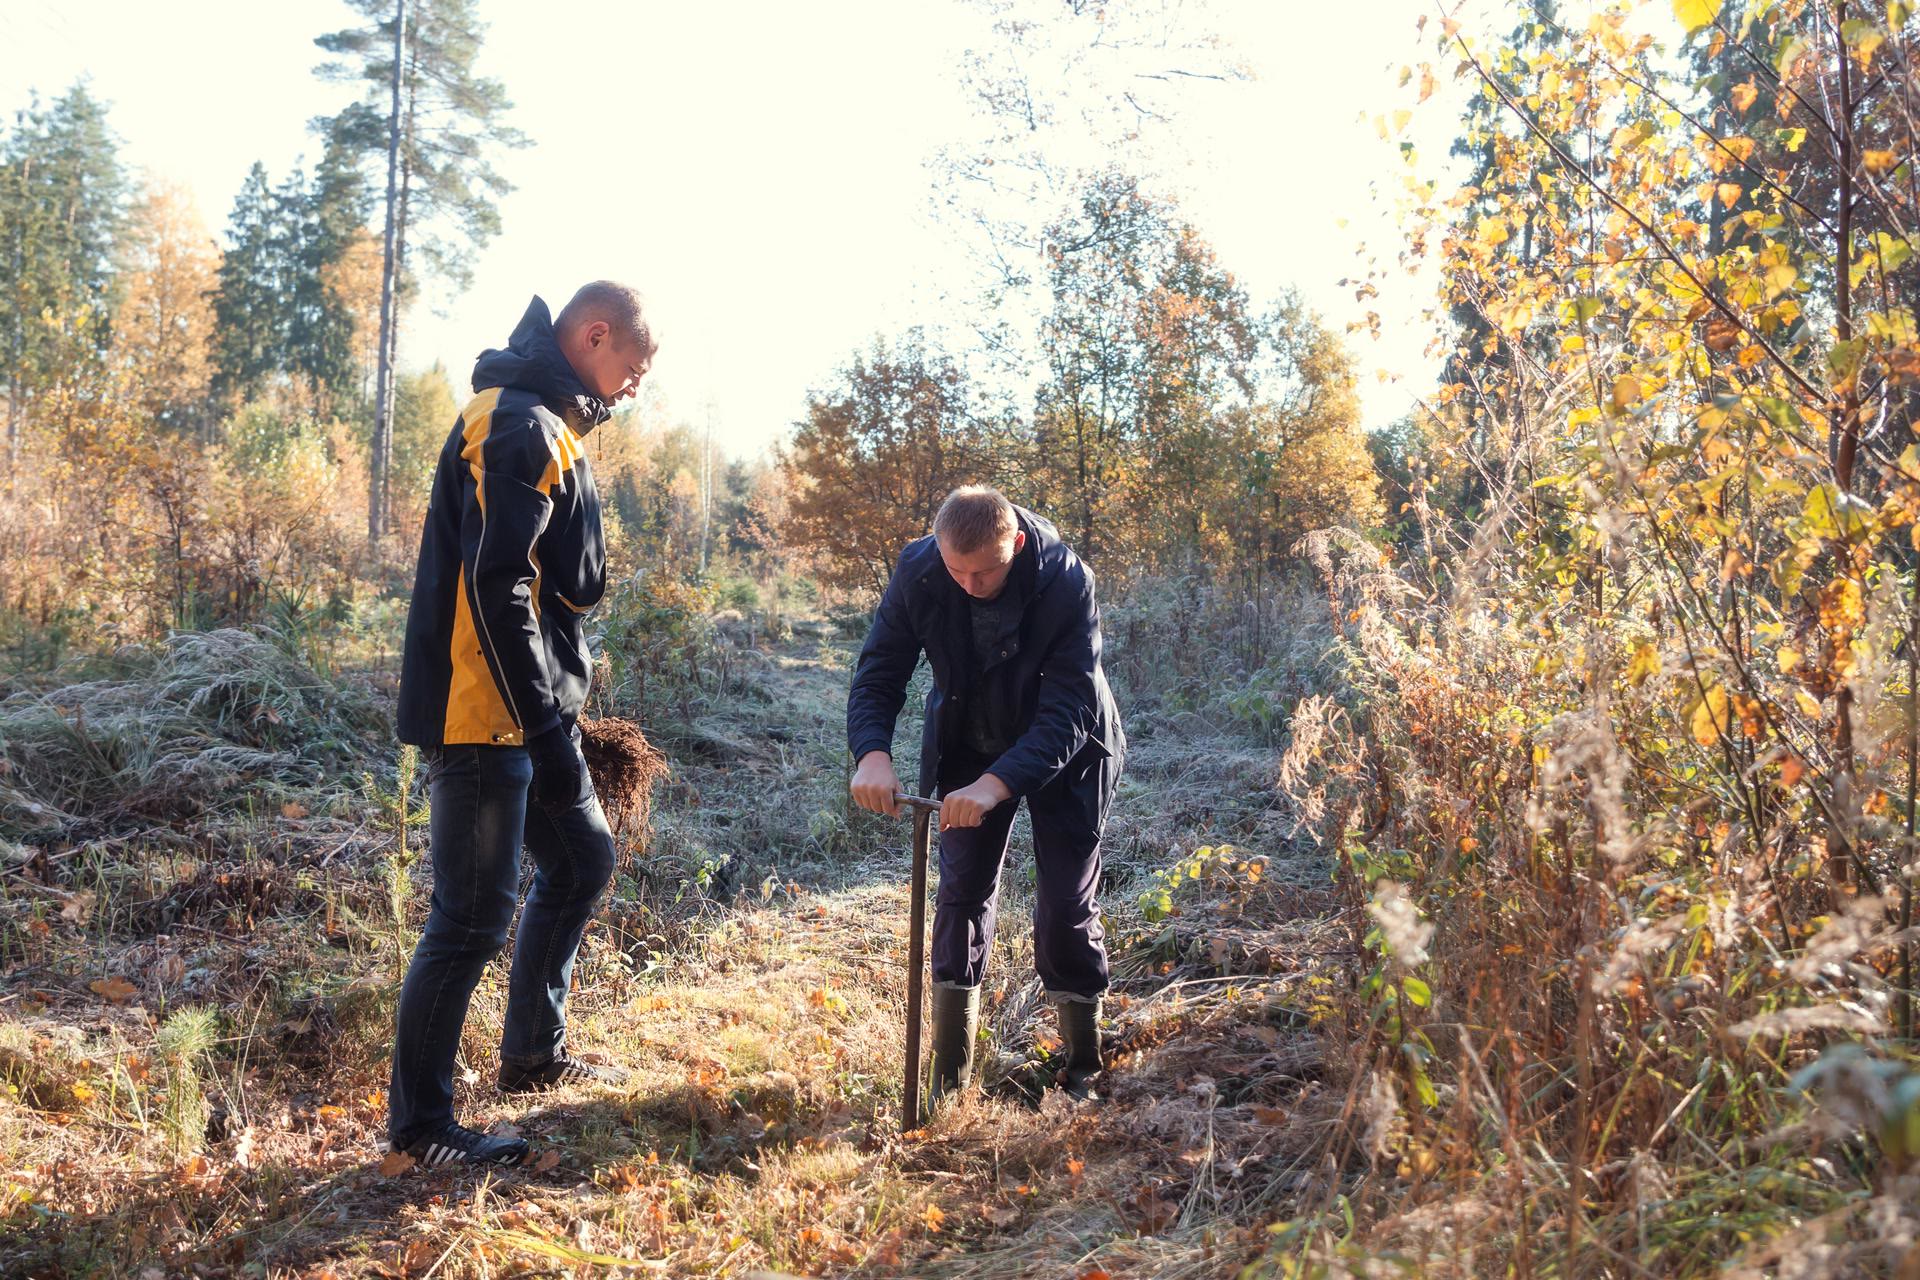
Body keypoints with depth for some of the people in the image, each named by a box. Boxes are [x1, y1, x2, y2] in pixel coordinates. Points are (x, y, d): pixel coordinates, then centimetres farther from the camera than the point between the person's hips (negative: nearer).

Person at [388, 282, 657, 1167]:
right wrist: (544, 725, -22)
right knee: (475, 915, -3)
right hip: (484, 718, -11)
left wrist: (554, 712, 20)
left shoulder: (544, 424, 17)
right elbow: (496, 588, -24)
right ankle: (418, 1121, 12)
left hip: (531, 710, 11)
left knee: (582, 858, 21)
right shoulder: (520, 427, -17)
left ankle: (533, 1054, 34)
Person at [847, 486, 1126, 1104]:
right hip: (969, 747, 3)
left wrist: (997, 785, -48)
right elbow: (878, 673, -16)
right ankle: (949, 1082, 10)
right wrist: (873, 754, -36)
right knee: (961, 895, 1)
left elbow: (1068, 712, -34)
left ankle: (1083, 1074, 16)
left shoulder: (1067, 582, -31)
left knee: (1068, 907, -2)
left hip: (1064, 753, -3)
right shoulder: (918, 571, -22)